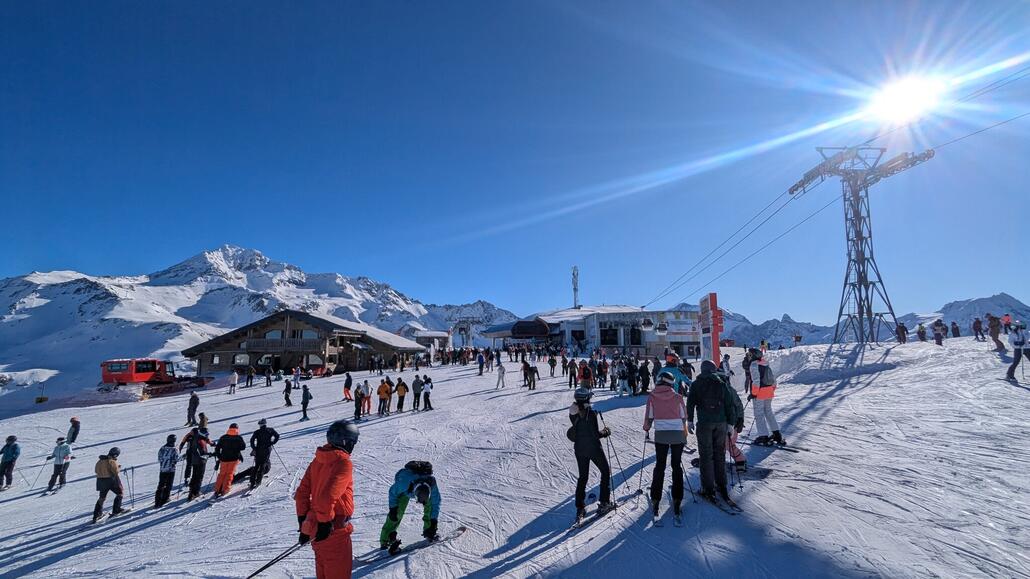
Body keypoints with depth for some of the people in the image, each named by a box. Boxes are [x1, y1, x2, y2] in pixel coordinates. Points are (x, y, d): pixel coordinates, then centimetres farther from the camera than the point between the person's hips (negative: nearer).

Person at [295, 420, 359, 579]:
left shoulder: (318, 460, 4)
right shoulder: (344, 463, -21)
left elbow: (301, 493, 7)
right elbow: (327, 497, -29)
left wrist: (303, 520, 13)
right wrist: (325, 523, -18)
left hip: (314, 526, 8)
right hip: (334, 530, -8)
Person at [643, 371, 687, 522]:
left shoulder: (652, 396, -3)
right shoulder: (677, 397, -2)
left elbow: (649, 416, 3)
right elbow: (684, 416, 6)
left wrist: (646, 430, 20)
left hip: (661, 434, 0)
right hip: (678, 434, 0)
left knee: (659, 466, 10)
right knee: (677, 466, 10)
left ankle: (655, 500, 9)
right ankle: (677, 501, 10)